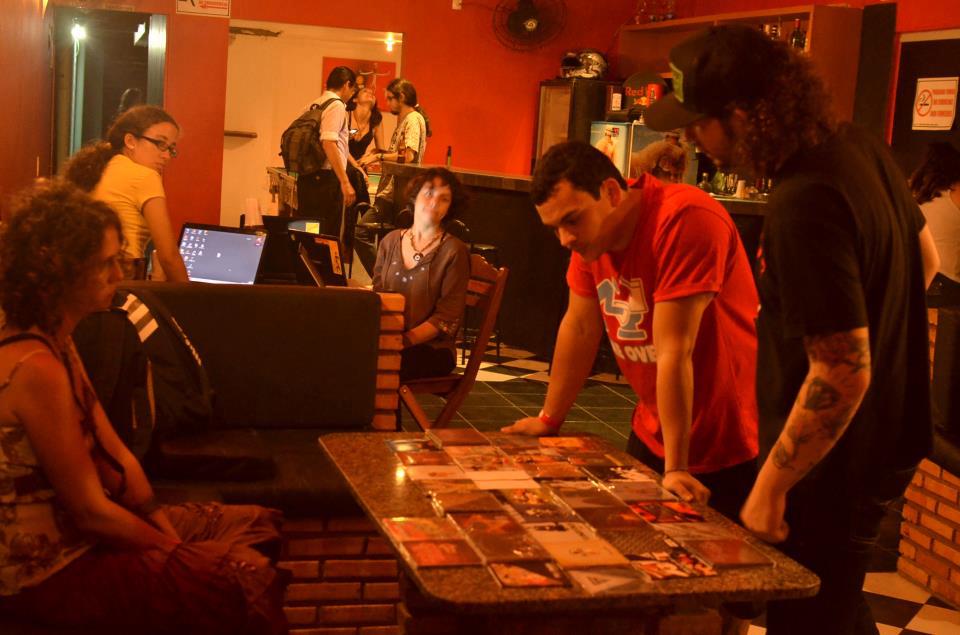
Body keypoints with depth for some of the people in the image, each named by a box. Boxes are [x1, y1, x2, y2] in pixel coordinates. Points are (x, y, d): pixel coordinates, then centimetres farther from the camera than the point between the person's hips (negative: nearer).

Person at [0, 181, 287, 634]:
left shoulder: (54, 343, 6)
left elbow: (115, 454, 6)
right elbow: (90, 510, -22)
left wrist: (167, 532, -1)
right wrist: (175, 551, -9)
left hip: (70, 536, 10)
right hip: (52, 572, -10)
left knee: (256, 527, 10)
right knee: (246, 583, -12)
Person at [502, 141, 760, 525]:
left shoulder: (684, 219, -28)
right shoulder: (590, 232, -3)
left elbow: (673, 351, -29)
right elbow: (580, 328, 6)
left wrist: (675, 467, -27)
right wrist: (549, 420, 10)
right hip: (651, 436, 7)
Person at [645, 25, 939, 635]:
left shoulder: (803, 208, -29)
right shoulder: (861, 145, -1)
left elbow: (843, 374, -27)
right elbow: (926, 258, 15)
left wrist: (770, 487, -20)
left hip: (835, 467, -9)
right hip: (886, 441, 9)